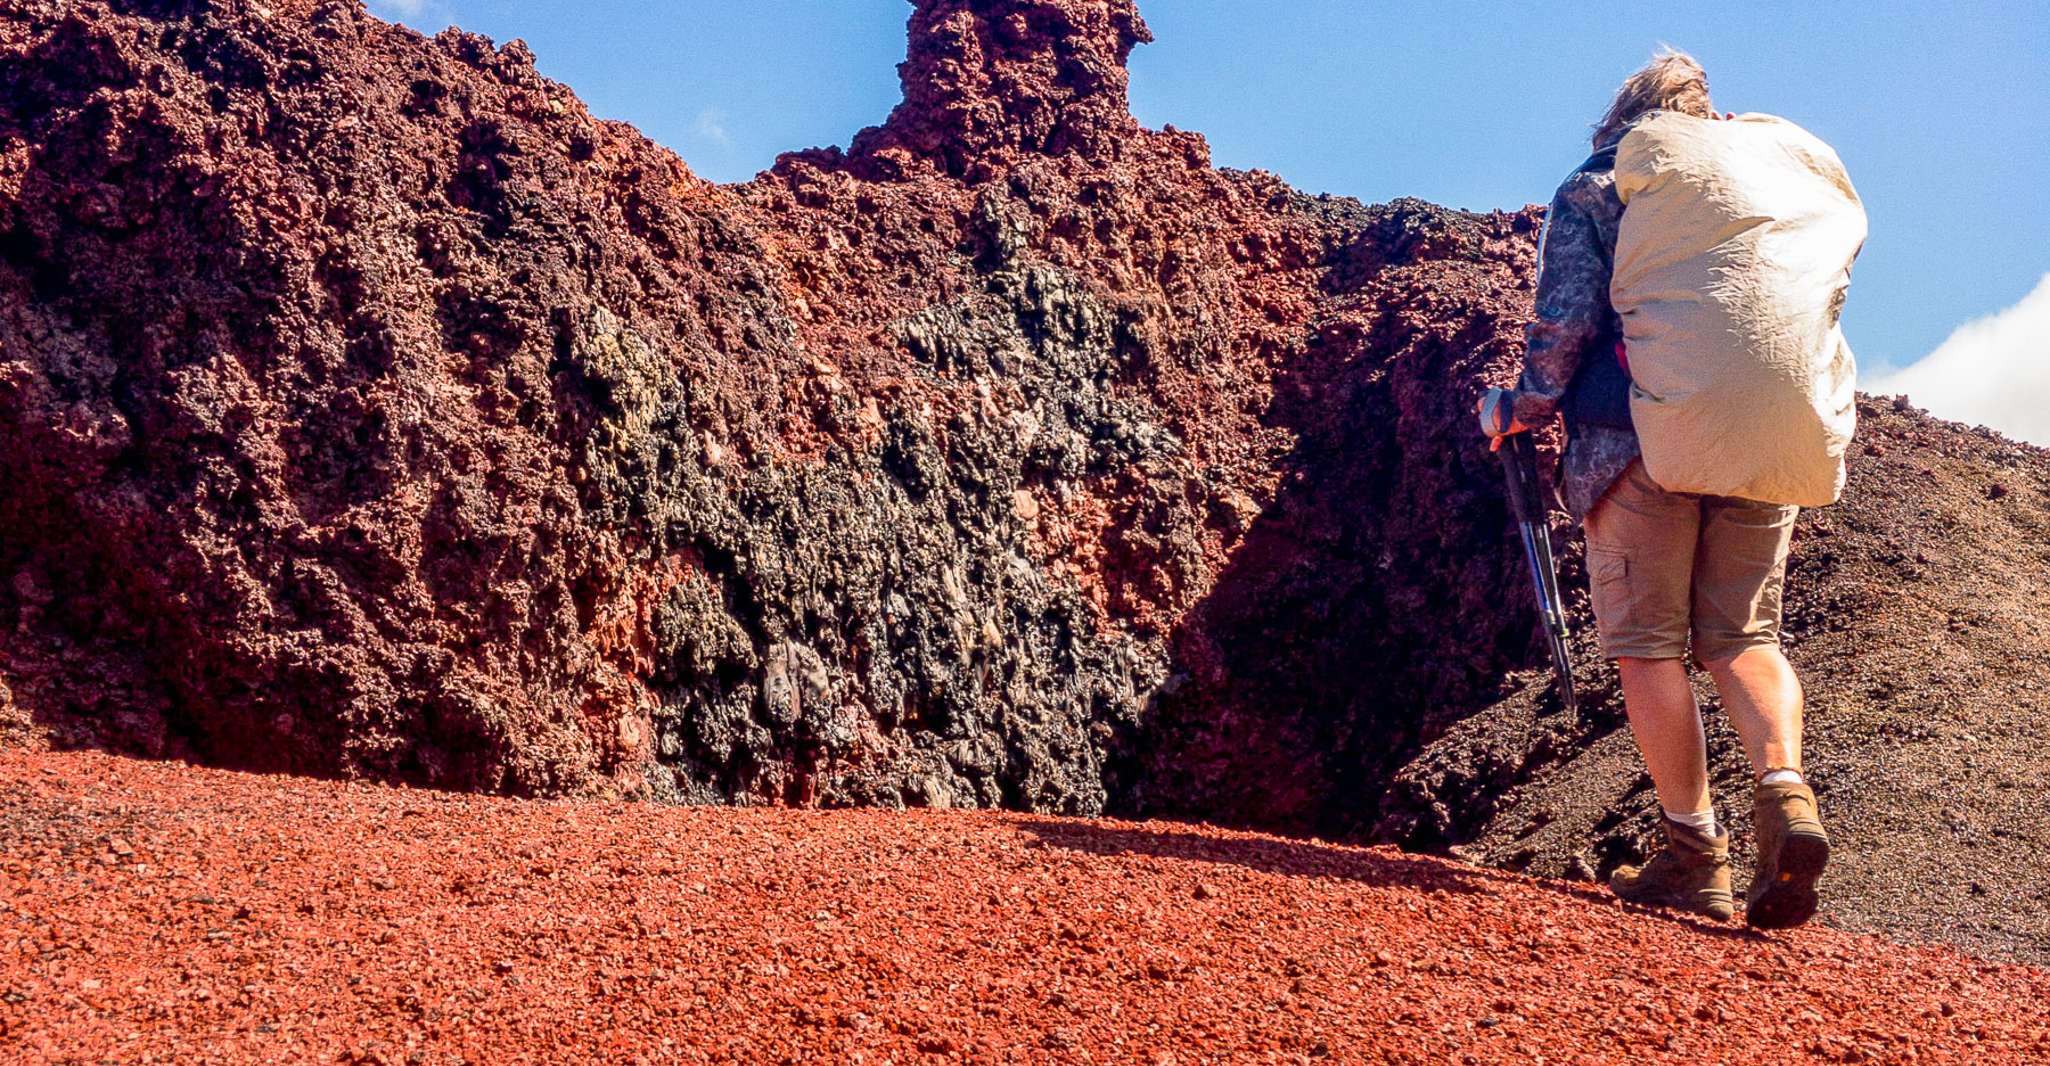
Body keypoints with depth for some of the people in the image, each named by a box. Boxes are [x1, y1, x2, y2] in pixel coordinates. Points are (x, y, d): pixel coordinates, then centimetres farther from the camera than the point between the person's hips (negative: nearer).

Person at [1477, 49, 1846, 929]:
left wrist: (1524, 409, 9)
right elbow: (1821, 302, 13)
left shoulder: (1591, 190, 6)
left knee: (1648, 643, 3)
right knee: (1745, 634, 11)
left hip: (1637, 438, -4)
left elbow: (1566, 320, -4)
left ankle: (1696, 856, 1)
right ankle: (1786, 790, -13)